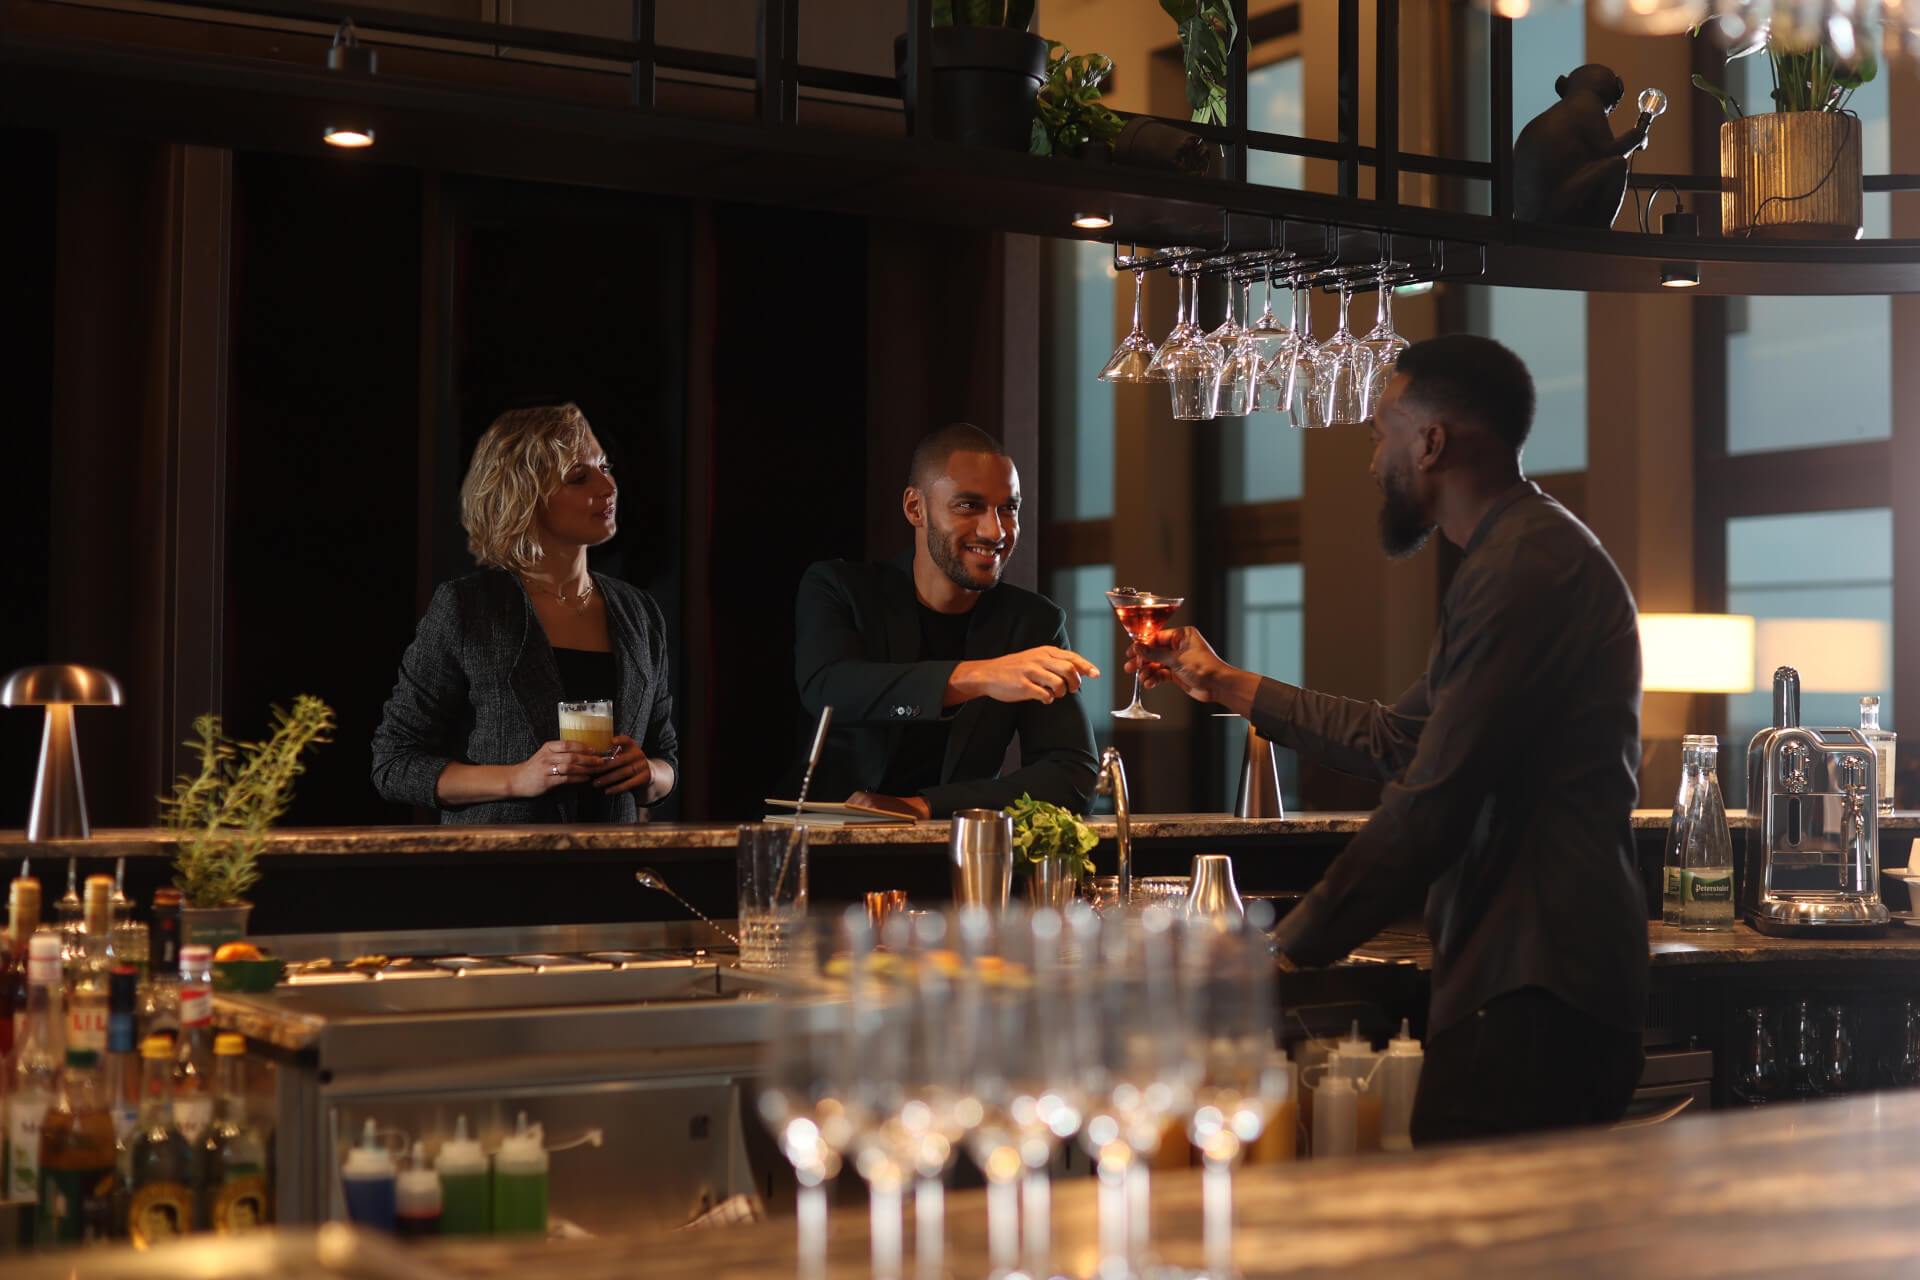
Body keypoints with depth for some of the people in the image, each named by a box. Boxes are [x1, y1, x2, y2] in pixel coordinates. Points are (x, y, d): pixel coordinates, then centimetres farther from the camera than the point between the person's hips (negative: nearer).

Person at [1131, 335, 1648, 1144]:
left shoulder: (1522, 568, -14)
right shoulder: (1530, 553, 22)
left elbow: (1433, 803, -19)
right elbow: (1400, 741, 29)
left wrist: (1286, 949, -12)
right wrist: (1225, 684, 33)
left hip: (1534, 995, -10)